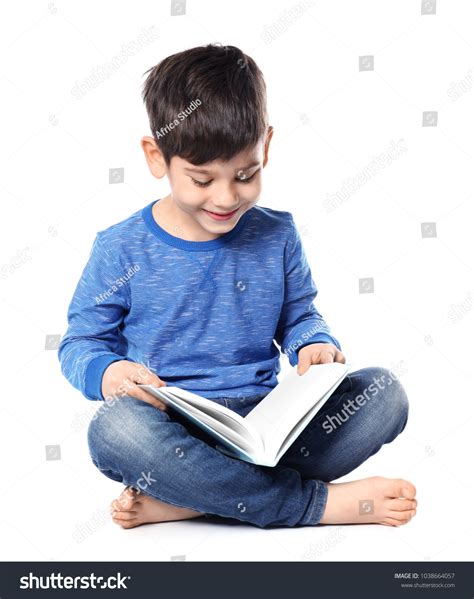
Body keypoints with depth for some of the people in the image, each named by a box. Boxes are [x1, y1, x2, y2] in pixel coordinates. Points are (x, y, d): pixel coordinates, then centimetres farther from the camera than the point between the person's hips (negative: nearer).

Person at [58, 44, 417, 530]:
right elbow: (80, 343, 4)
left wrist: (313, 344, -7)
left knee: (384, 391, -17)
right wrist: (107, 371, -20)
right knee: (116, 426, -37)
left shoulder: (276, 236, 6)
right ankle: (320, 502, -25)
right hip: (170, 430, -3)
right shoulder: (121, 249, -1)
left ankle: (186, 498, -26)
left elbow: (299, 316, 18)